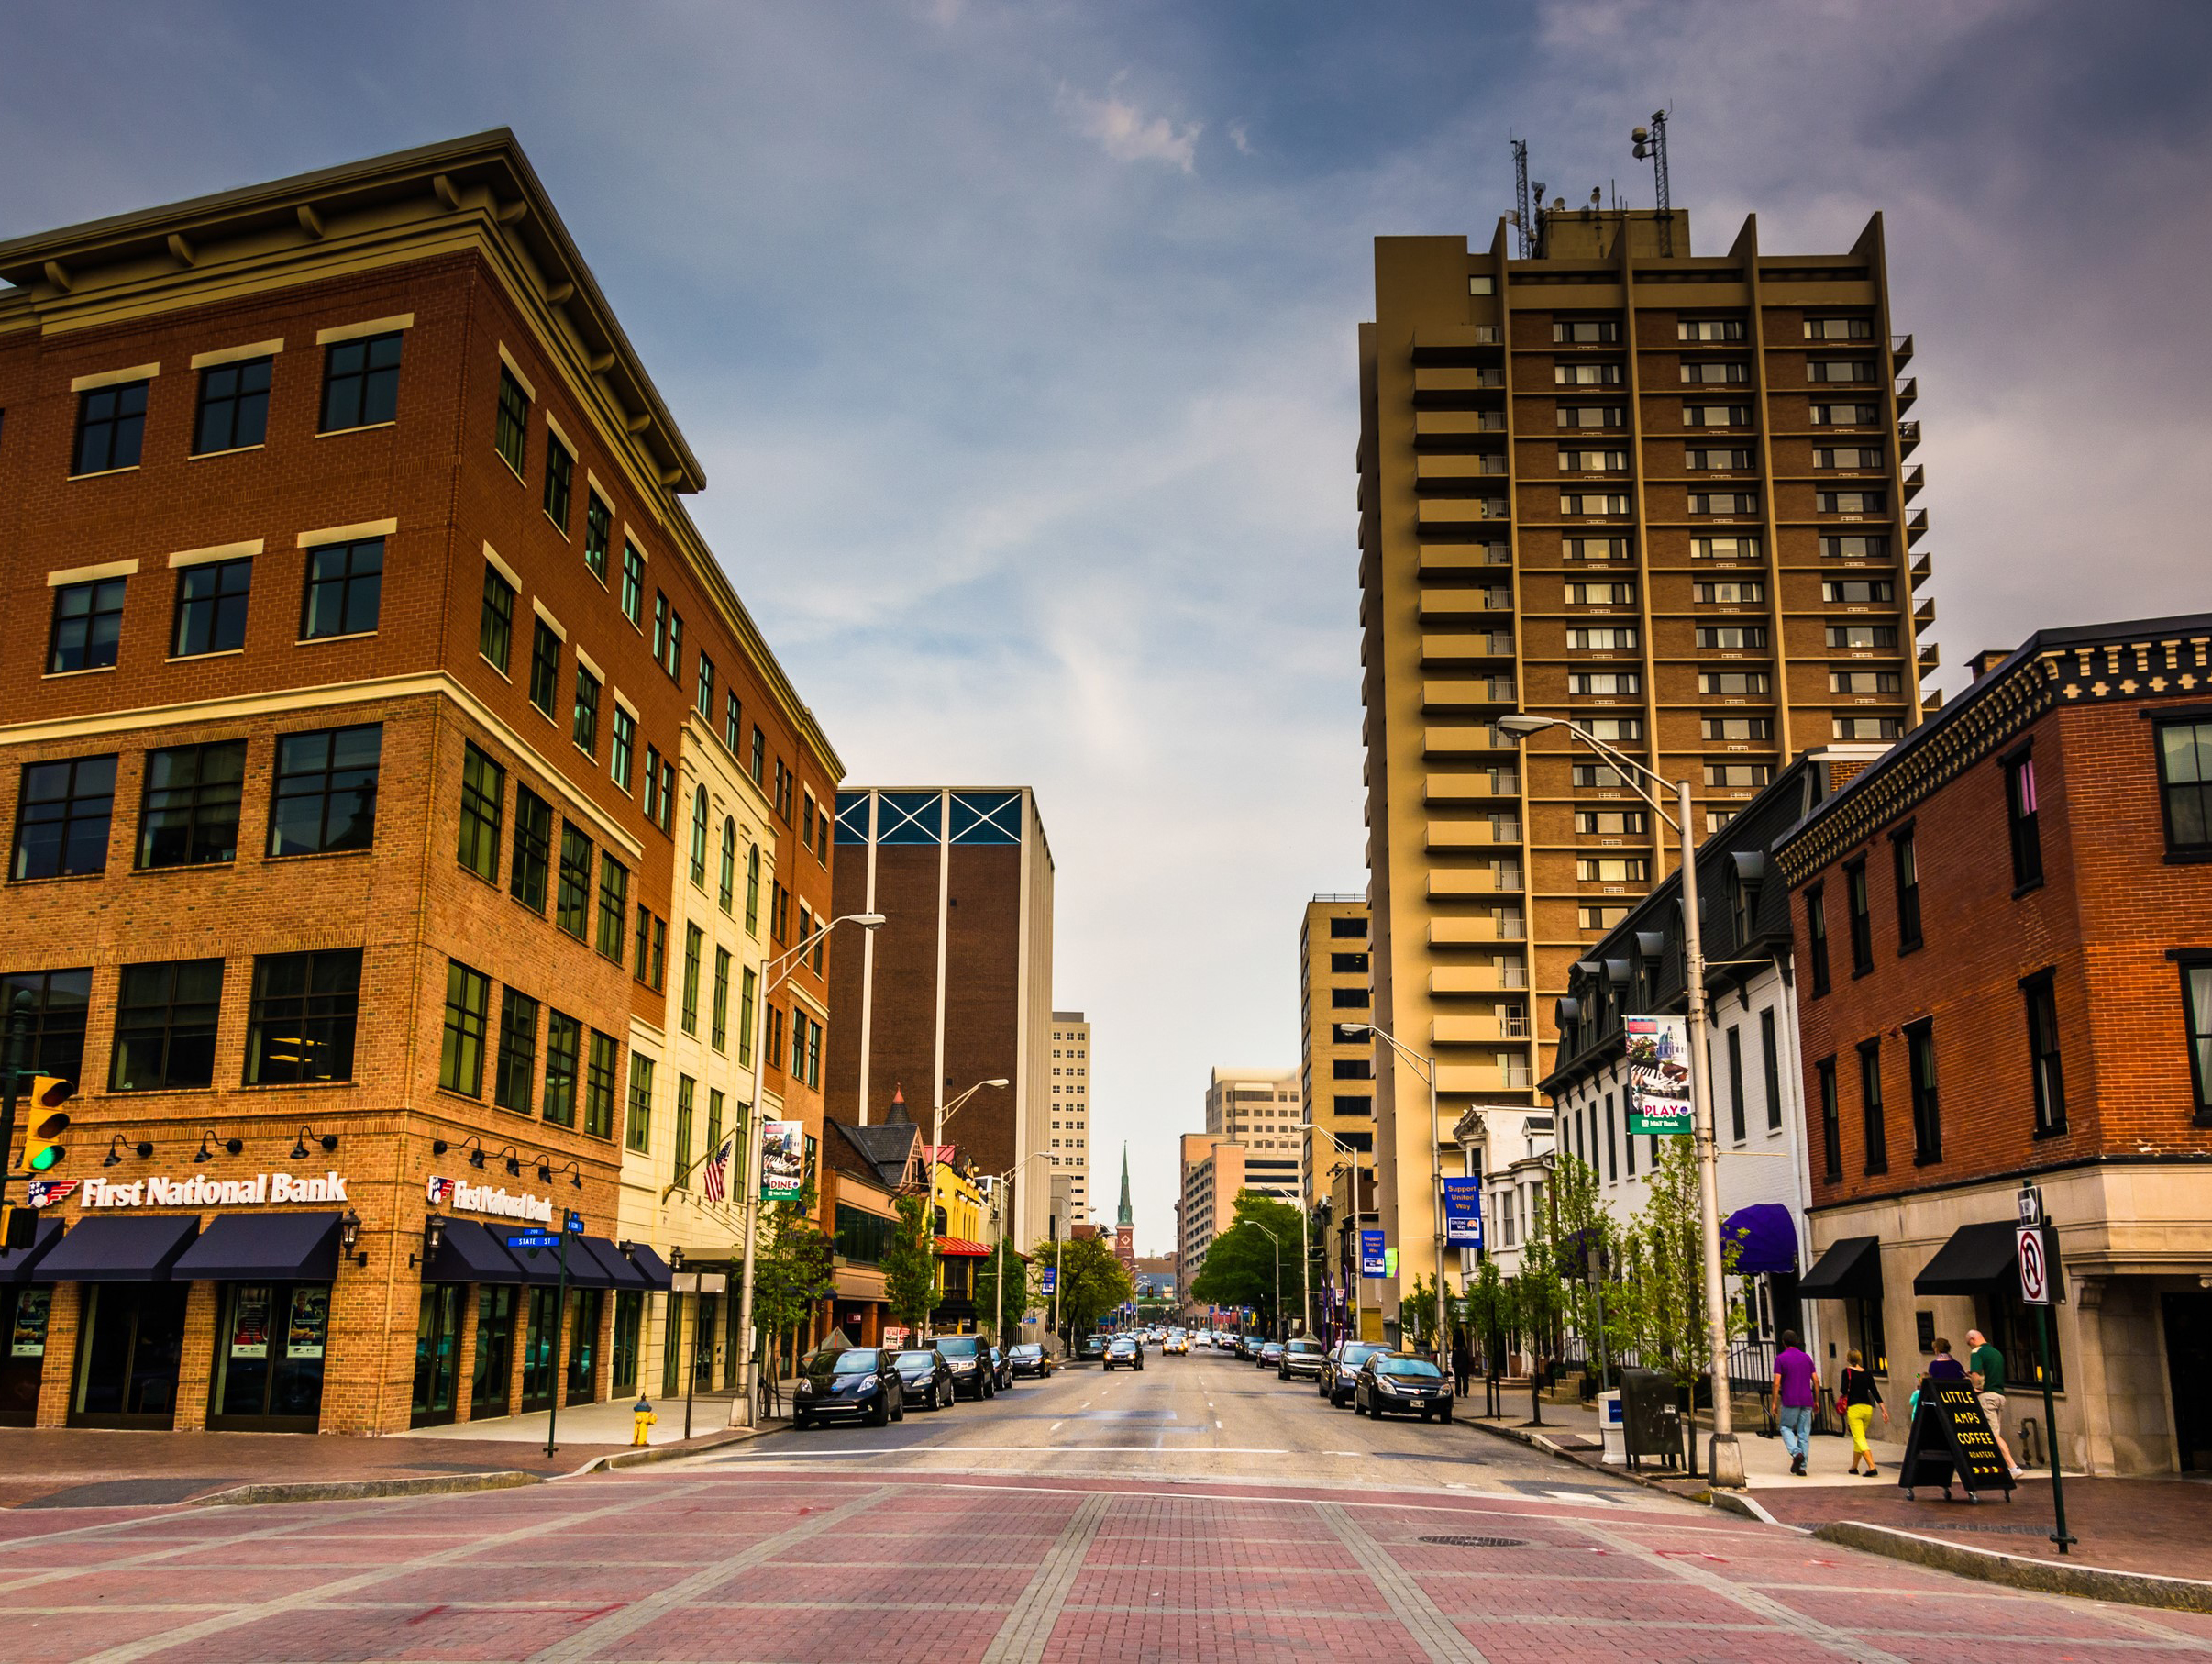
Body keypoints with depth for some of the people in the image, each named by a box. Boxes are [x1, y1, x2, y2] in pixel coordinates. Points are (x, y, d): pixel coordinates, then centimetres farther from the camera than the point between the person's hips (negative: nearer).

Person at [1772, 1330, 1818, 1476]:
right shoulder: (1806, 1358, 9)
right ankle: (1801, 1467, 4)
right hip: (1806, 1401, 4)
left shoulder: (1780, 1358, -4)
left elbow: (1776, 1382, -10)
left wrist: (1774, 1402, -4)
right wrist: (1816, 1401, 15)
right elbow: (1816, 1380, 7)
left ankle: (1796, 1453, -12)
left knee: (1786, 1428, 13)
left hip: (1789, 1401, -4)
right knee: (1804, 1433, 7)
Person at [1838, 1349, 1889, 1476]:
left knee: (1859, 1439, -8)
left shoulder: (1847, 1371, -4)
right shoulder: (1867, 1373, 9)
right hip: (1867, 1408, 6)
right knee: (1858, 1439, 19)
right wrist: (1883, 1410, 4)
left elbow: (1844, 1390, -13)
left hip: (1854, 1408, -6)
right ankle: (1854, 1467, 30)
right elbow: (1875, 1392, 5)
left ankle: (1872, 1467, -24)